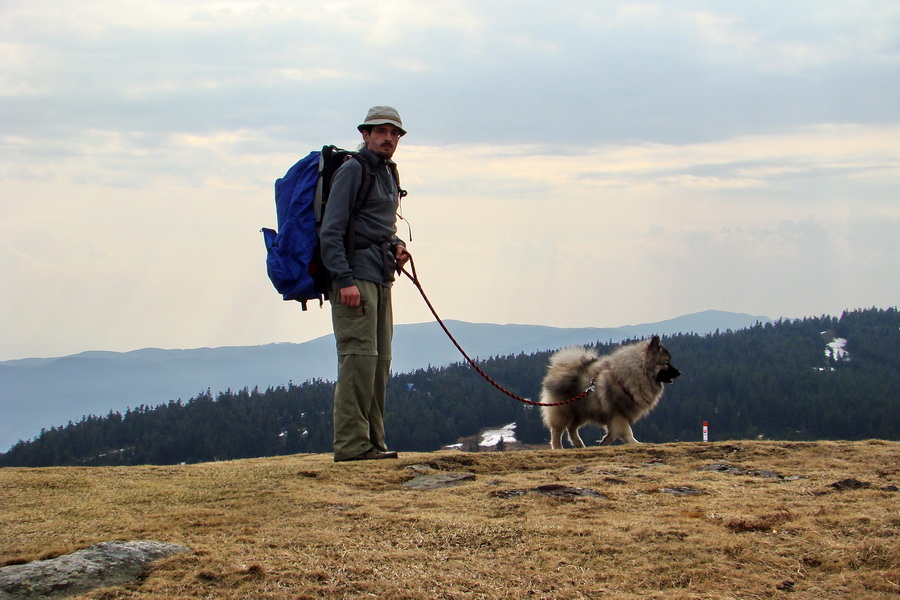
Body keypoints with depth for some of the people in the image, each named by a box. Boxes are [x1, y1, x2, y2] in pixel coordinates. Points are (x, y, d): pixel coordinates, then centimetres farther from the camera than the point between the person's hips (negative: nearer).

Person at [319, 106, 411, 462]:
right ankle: (351, 444, -13)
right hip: (355, 276, -9)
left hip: (381, 278, 9)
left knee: (380, 362, 8)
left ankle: (373, 442, 12)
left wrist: (395, 245, 8)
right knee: (359, 357, -13)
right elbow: (331, 231, -13)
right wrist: (345, 280, -21)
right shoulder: (352, 170, -7)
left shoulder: (388, 173, 20)